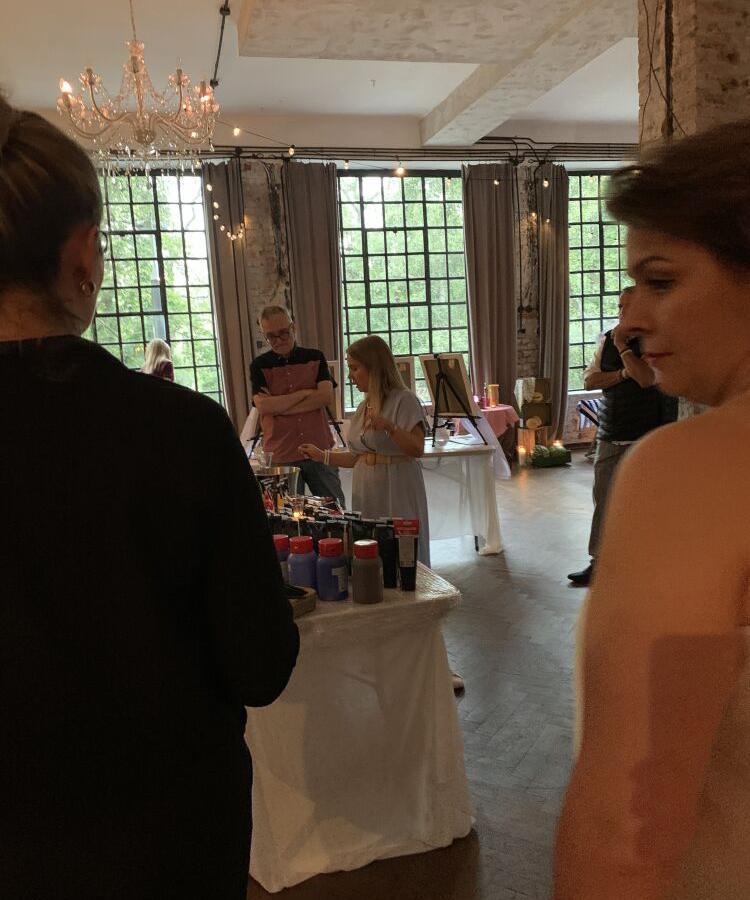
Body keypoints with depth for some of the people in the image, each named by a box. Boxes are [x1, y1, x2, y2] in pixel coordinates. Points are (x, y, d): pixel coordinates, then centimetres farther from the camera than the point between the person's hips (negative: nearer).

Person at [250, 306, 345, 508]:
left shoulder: (315, 358, 7)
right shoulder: (259, 366, 4)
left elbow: (326, 397, -8)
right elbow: (263, 406, -11)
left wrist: (279, 406, -10)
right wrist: (305, 393, -9)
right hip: (281, 457, -1)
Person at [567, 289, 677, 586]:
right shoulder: (606, 339, 12)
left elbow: (646, 377, -21)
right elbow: (589, 380, 5)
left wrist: (622, 345, -13)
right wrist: (622, 374, -10)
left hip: (641, 438, -5)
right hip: (609, 435, 5)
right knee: (603, 499, 6)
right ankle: (599, 563, 13)